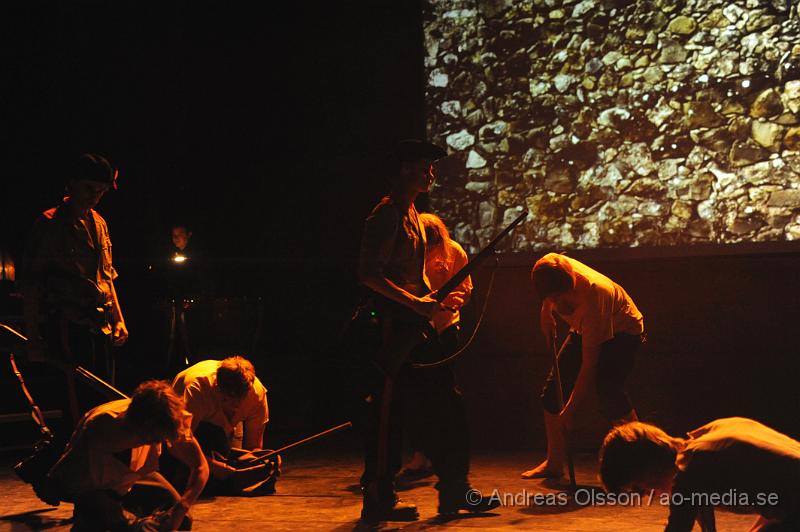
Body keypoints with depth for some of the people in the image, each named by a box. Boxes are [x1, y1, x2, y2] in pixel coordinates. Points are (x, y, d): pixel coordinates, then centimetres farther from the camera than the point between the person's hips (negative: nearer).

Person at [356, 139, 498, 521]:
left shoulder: (411, 214, 19)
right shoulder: (386, 215, -11)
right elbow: (369, 274, -19)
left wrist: (430, 302, 13)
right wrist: (414, 303, -22)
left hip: (413, 325, 10)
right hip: (392, 327, -10)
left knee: (443, 406, 9)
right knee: (388, 410, -5)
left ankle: (455, 491, 14)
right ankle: (378, 500, 2)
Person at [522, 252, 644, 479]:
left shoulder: (592, 297, -40)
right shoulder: (553, 269, -25)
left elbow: (589, 366, -35)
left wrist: (569, 412, -32)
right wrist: (551, 345, 3)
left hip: (622, 330, -7)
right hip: (584, 330, 7)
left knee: (606, 388, -29)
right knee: (554, 387, -2)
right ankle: (554, 463, 6)